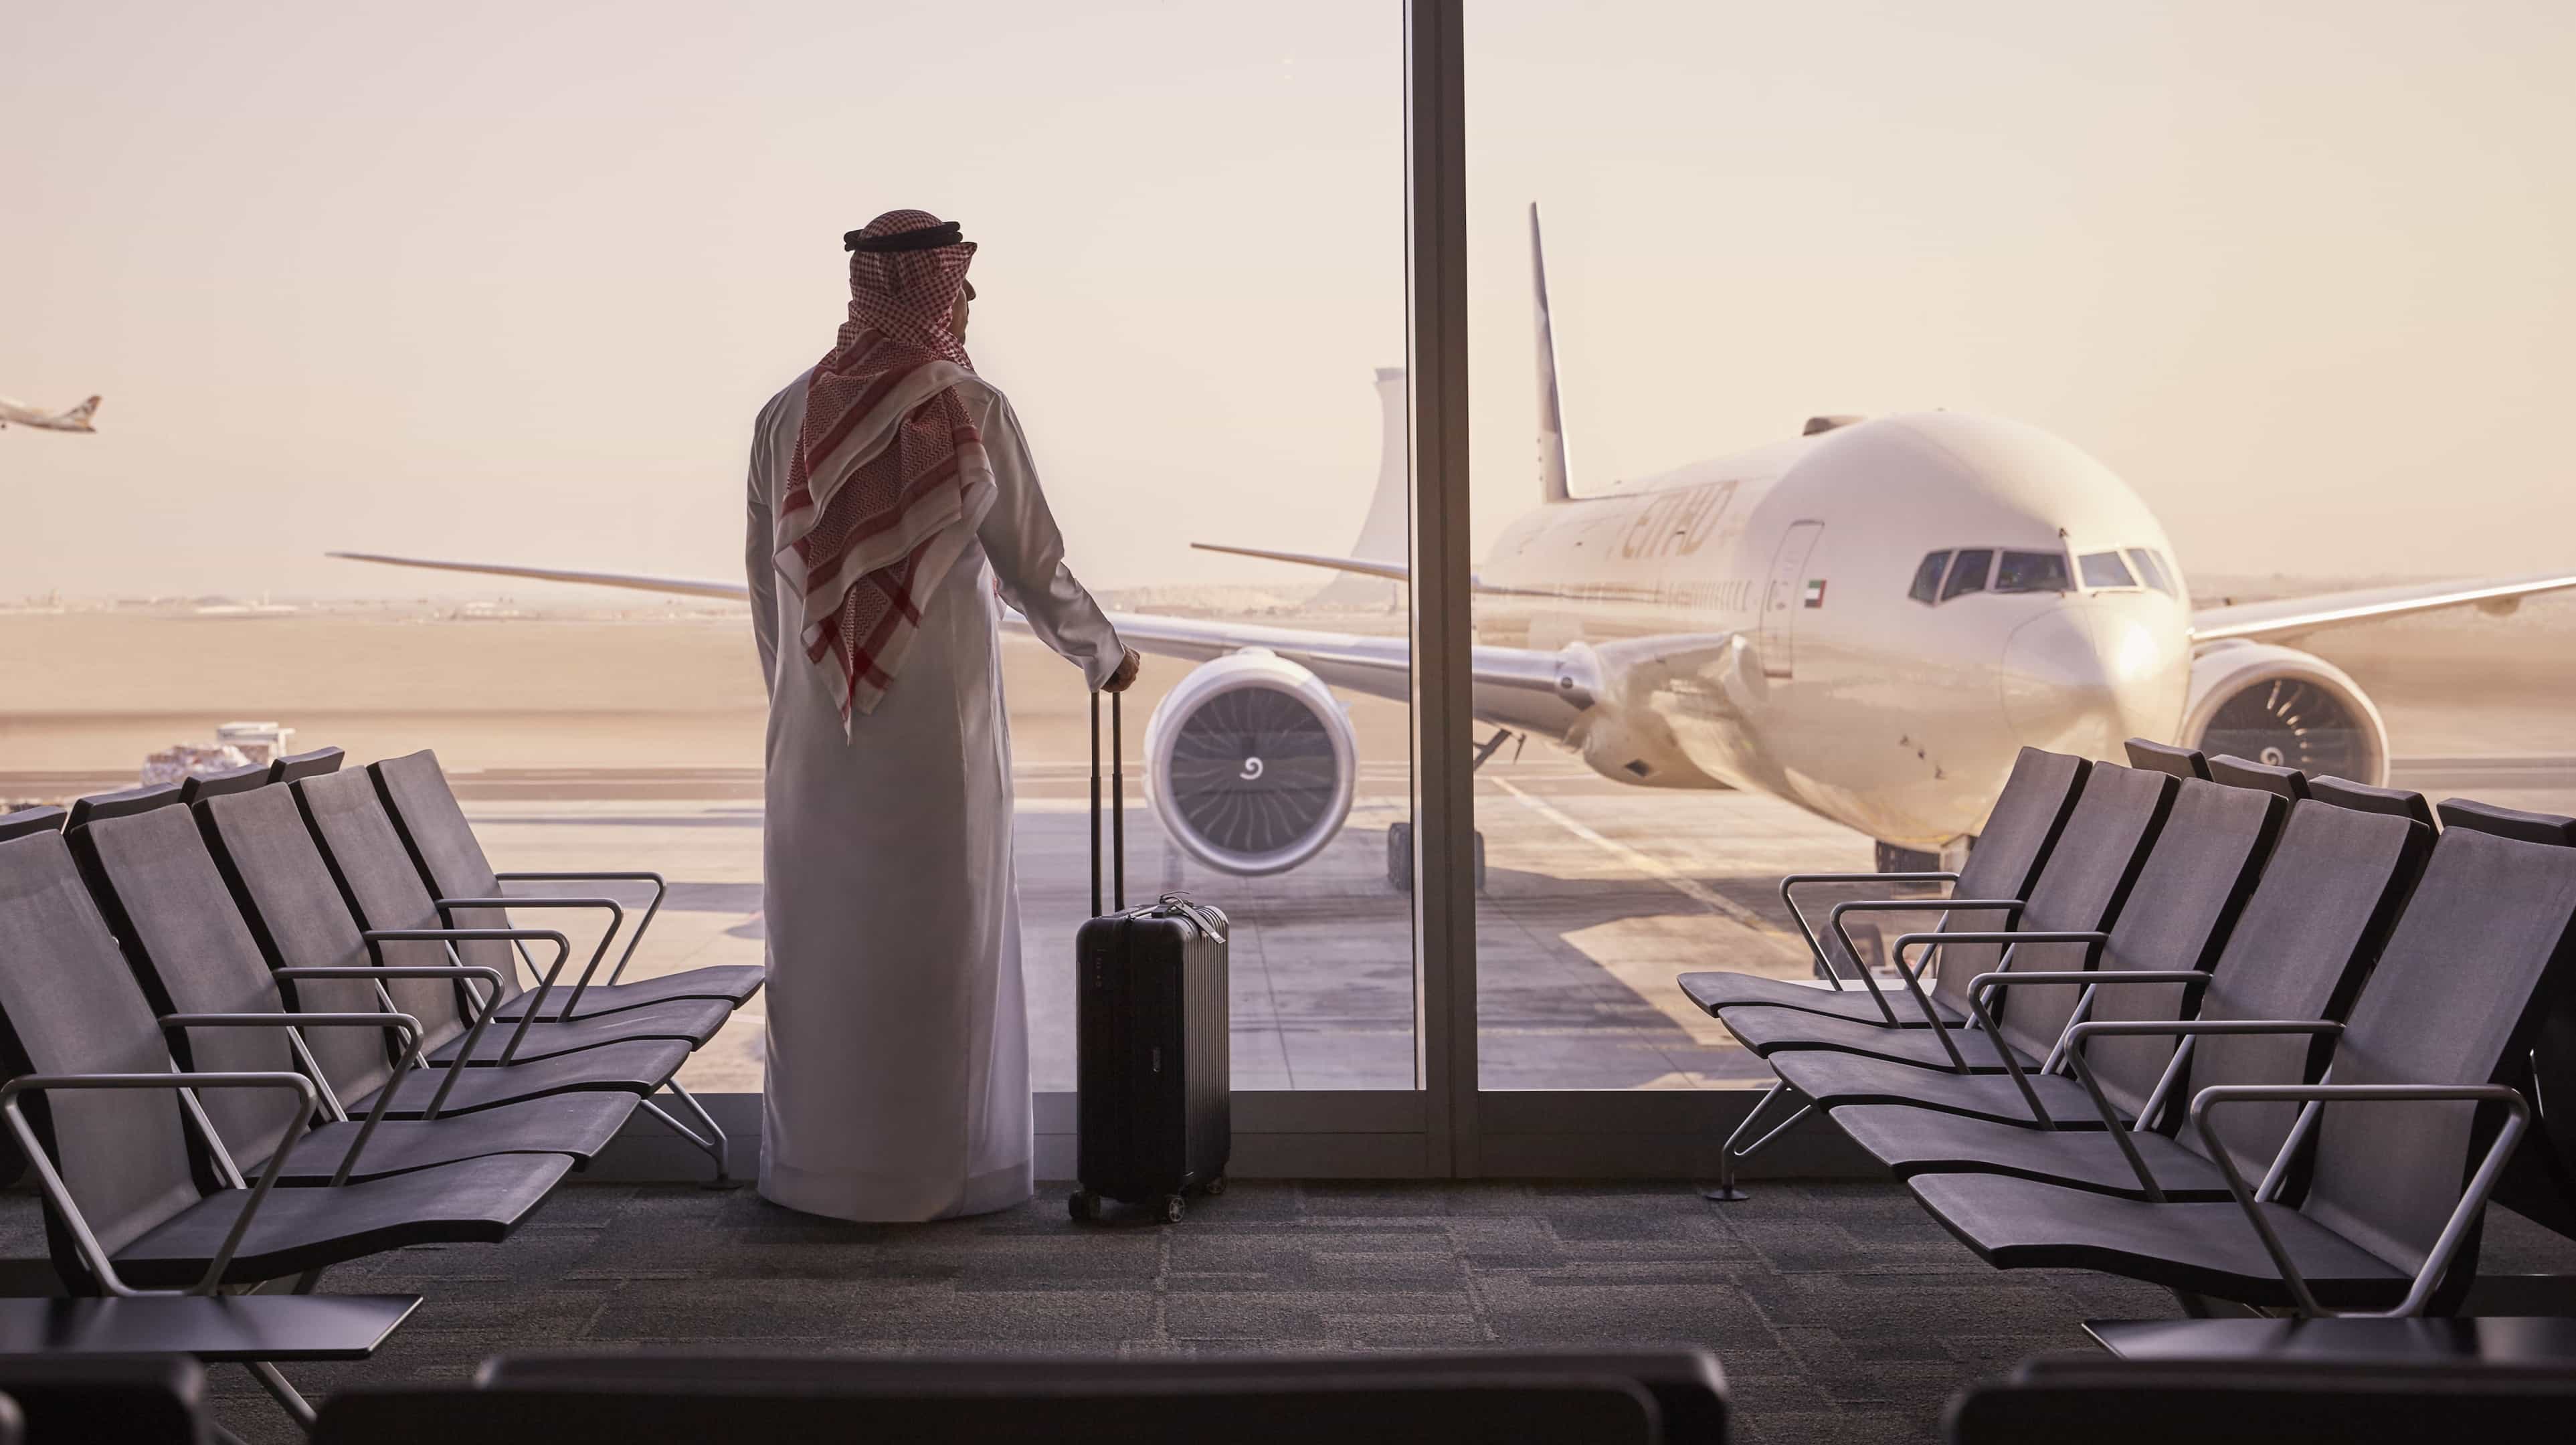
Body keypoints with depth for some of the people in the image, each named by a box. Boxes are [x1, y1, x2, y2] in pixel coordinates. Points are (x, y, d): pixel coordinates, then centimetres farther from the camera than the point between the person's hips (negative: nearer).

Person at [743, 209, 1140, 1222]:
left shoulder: (786, 417, 2)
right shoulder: (973, 413, -8)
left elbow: (767, 580, 7)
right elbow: (1033, 566, -3)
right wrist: (1103, 654, 14)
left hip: (817, 729, 4)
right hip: (940, 728, -3)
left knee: (823, 937, 11)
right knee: (941, 940, 5)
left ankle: (817, 1160, 19)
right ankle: (940, 1166, 12)